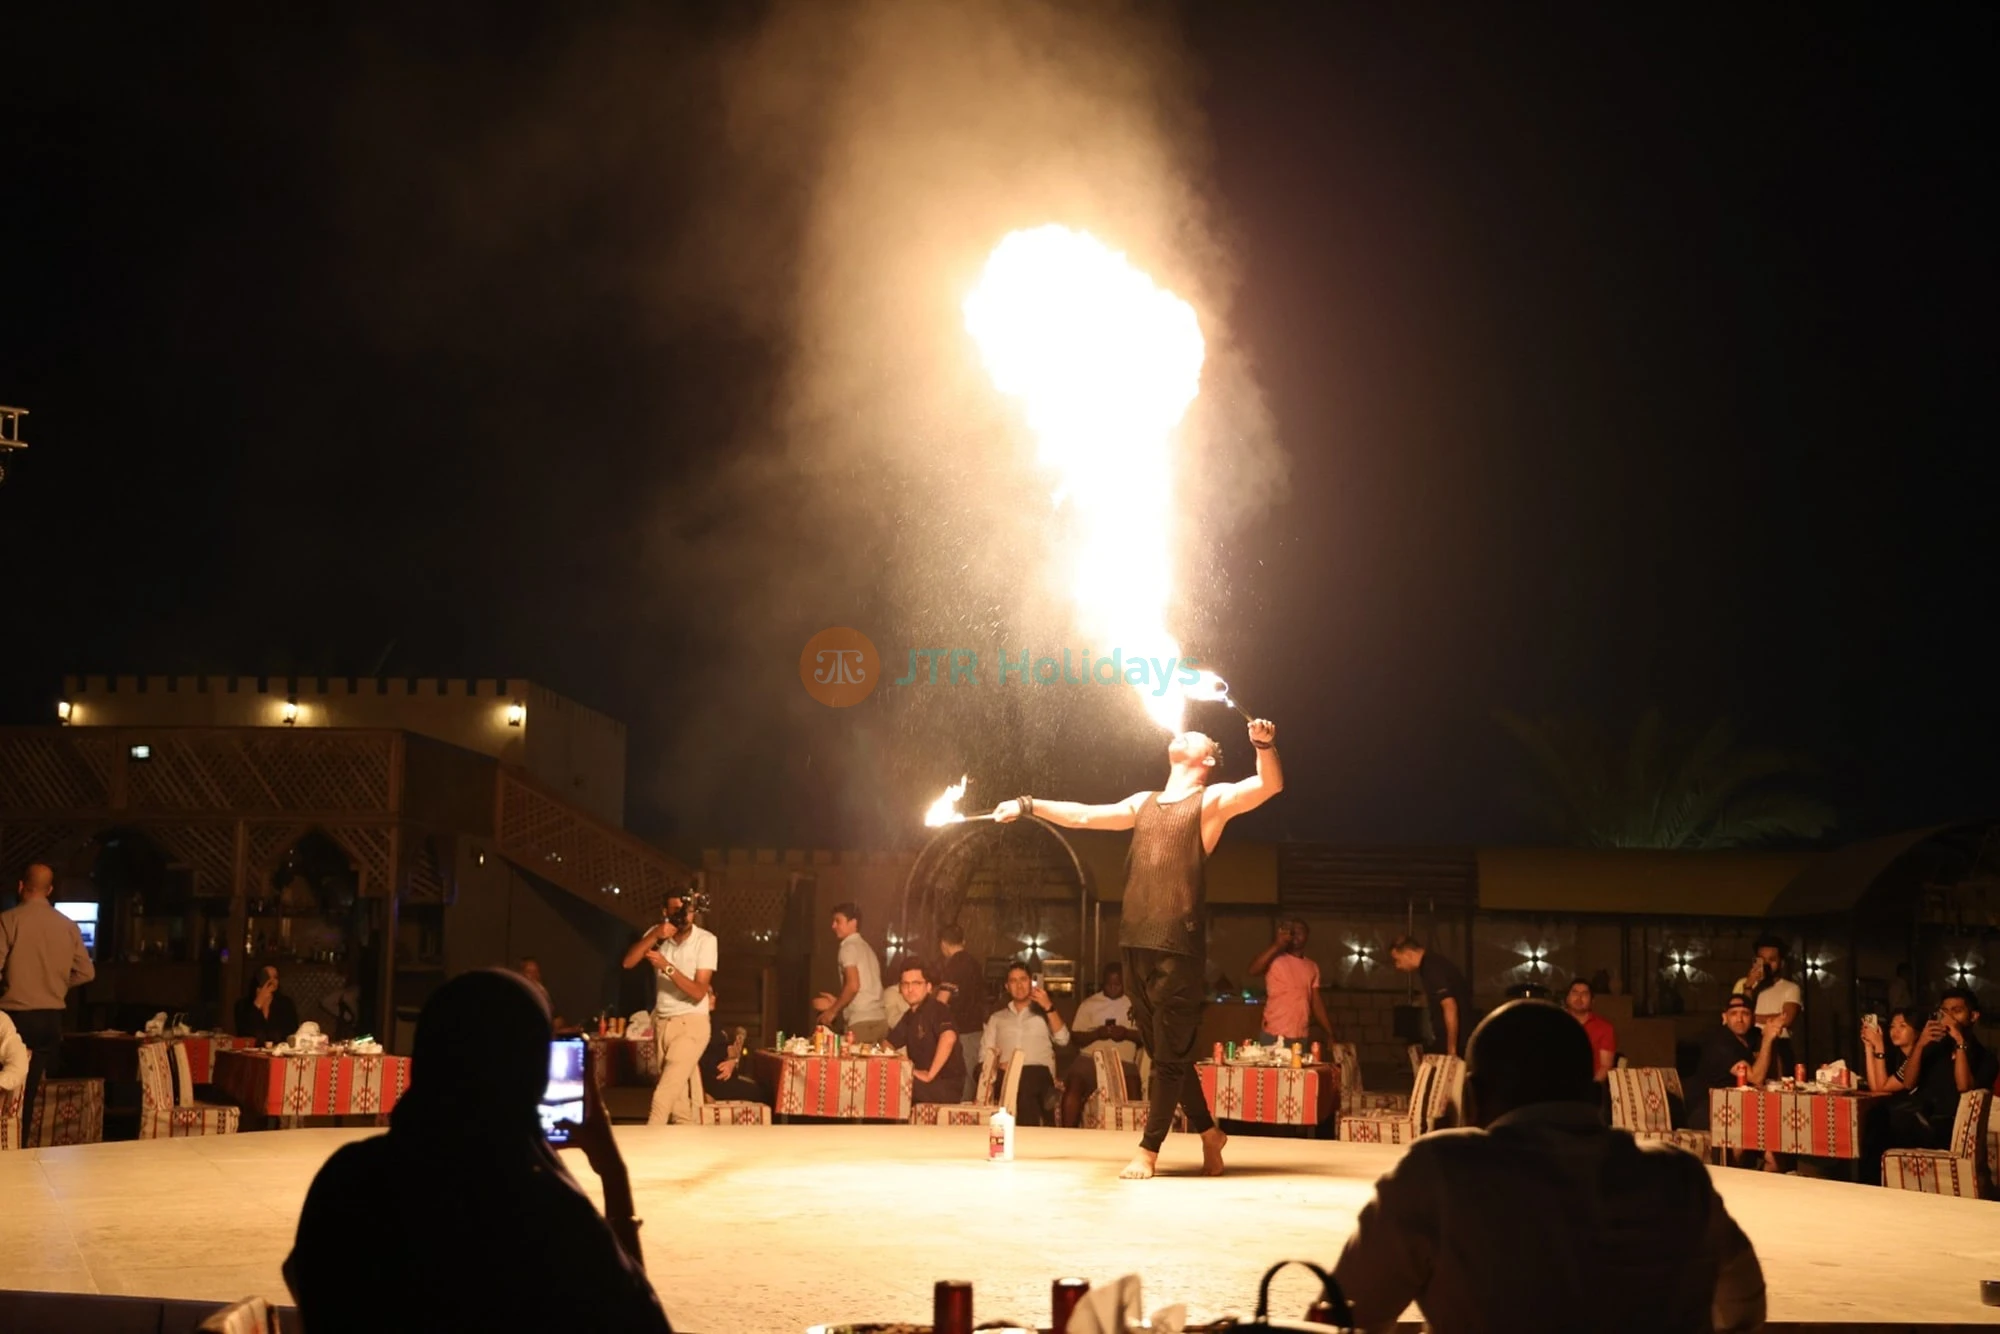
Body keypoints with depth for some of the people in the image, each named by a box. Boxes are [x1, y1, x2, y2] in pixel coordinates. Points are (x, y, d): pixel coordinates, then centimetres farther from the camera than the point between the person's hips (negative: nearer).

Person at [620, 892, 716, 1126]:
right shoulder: (657, 934, 2)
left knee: (665, 1093, -15)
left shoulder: (706, 940, -13)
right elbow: (628, 962, -12)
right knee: (677, 1094, 8)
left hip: (691, 1024, -5)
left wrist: (667, 967, -28)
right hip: (662, 1023, 5)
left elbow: (698, 993, -17)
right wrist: (654, 936, -25)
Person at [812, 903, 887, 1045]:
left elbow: (853, 985, -15)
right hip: (880, 1020, 8)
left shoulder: (849, 947, -3)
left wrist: (833, 1011, -6)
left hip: (862, 1022, -8)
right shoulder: (866, 948, 22)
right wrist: (837, 1004, 24)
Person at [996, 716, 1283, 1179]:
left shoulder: (1213, 799, 3)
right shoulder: (1143, 804, 21)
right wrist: (1028, 806, 20)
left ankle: (1149, 1150, 1)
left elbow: (1271, 786, -11)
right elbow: (1083, 816, 25)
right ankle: (1208, 1132, 24)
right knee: (1163, 1051, 11)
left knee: (1171, 1053, -3)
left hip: (1179, 947, -6)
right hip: (1136, 943, 6)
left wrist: (1264, 745, -30)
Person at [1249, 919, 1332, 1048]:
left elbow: (1316, 1004, 16)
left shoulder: (1312, 967, 15)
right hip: (1274, 1037, -4)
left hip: (1302, 1038, 4)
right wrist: (1277, 945, -22)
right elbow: (1253, 971, -20)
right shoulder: (1274, 960, 0)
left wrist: (1330, 1034, 8)